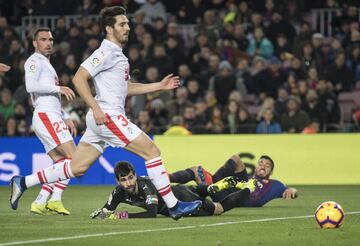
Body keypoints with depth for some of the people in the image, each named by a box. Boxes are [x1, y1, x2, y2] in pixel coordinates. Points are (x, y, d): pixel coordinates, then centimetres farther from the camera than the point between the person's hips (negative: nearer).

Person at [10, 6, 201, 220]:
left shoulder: (118, 54, 20)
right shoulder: (106, 52, -11)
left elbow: (126, 88, 29)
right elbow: (79, 78, -18)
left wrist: (160, 86, 23)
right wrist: (96, 108, -24)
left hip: (101, 120, 10)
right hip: (108, 117, -10)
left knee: (76, 168, 10)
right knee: (152, 151, -8)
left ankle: (23, 183, 12)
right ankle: (174, 206, -5)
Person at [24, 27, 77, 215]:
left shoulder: (47, 64, 28)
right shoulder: (34, 61, -2)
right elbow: (31, 86, -20)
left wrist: (66, 118, 24)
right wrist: (58, 88, -19)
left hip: (53, 117, 10)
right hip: (46, 116, -10)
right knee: (73, 158, -17)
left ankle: (40, 203, 0)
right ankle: (55, 200, -20)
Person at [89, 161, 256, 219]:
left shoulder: (145, 186, -41)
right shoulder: (119, 192, -23)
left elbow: (151, 214, -50)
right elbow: (108, 210, -14)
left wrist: (122, 216, -53)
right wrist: (101, 213, -39)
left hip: (181, 198, -6)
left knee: (221, 208, 11)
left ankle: (248, 188, 32)